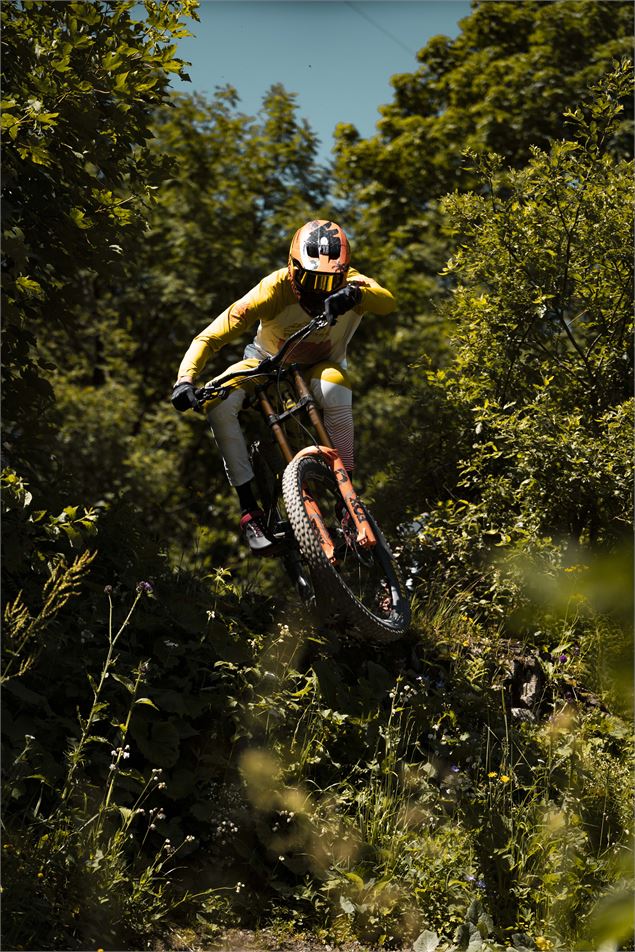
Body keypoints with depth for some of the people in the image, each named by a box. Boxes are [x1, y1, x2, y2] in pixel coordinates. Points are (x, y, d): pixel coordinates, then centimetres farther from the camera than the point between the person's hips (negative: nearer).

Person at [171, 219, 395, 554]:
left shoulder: (348, 284, -25)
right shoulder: (275, 290, -30)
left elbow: (387, 301, -48)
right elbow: (210, 337, -33)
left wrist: (354, 294, -70)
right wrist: (186, 379, -49)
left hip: (322, 366, 0)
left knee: (333, 391, -38)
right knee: (220, 403, -29)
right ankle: (249, 508, -19)